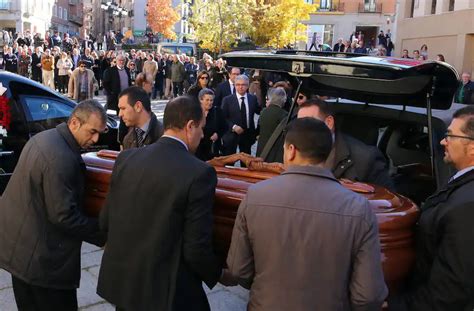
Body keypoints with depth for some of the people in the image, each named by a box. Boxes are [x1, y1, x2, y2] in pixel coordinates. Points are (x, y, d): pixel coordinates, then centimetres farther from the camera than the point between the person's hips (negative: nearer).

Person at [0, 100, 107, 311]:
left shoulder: (44, 138, 4)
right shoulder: (61, 158, -27)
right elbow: (64, 216, -25)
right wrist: (103, 233, -15)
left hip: (18, 242, 10)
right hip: (40, 254, -10)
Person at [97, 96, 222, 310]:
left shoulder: (126, 159, -4)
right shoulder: (199, 173, -20)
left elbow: (105, 222, 4)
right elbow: (196, 249, -19)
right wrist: (218, 275, 1)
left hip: (121, 282, 5)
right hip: (167, 291, -4)